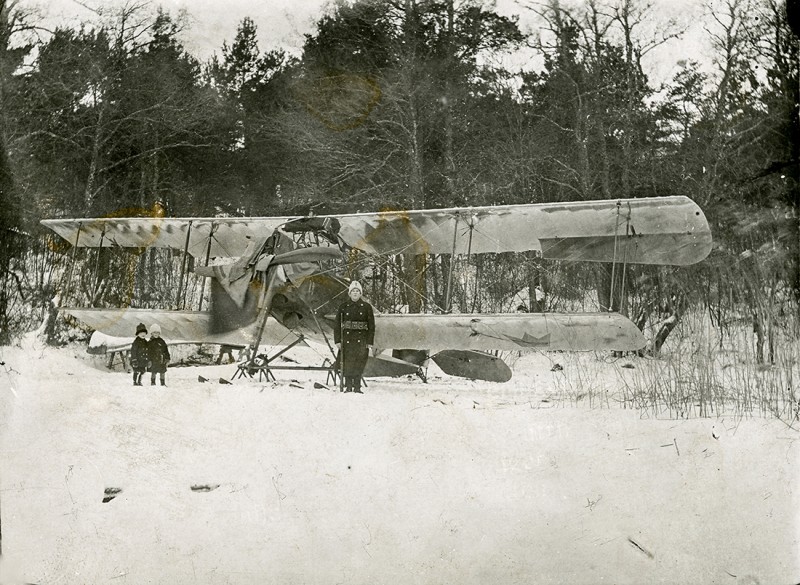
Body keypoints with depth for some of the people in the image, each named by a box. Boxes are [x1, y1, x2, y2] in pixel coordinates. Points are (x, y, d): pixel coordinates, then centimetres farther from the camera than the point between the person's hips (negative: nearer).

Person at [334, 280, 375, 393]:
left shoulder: (366, 307, 5)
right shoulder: (344, 306, 6)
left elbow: (371, 326, 5)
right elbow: (337, 324, 6)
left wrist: (370, 342, -2)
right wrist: (337, 340, -2)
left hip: (361, 339, 0)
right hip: (347, 338, 0)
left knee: (359, 363, -4)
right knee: (347, 363, -2)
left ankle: (357, 386, 4)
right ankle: (348, 386, 6)